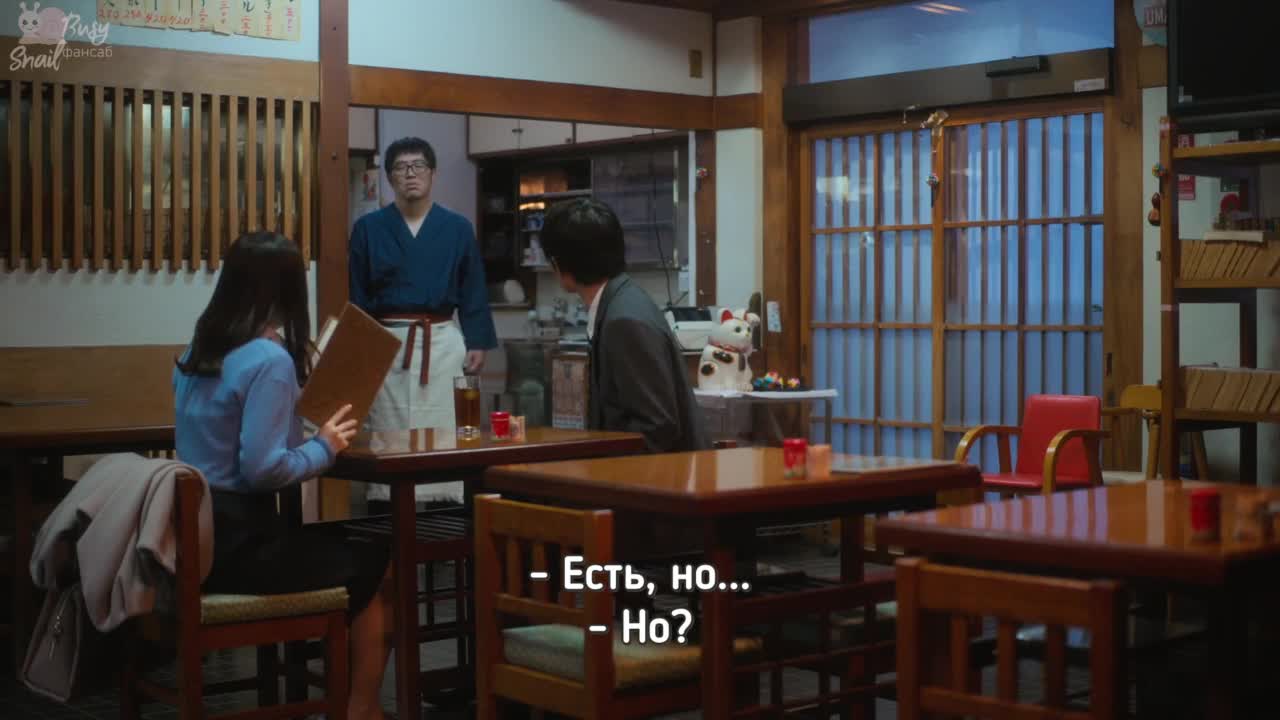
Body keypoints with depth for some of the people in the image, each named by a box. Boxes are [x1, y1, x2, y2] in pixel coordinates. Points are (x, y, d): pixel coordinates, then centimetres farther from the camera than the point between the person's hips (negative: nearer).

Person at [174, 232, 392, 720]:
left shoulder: (197, 352, 9)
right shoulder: (270, 360, -17)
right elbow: (262, 468, -24)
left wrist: (305, 430, 15)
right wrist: (324, 447, -8)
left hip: (196, 530, 9)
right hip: (236, 539, -9)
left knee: (343, 543, 22)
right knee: (376, 566, 7)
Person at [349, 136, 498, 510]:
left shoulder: (457, 228, 6)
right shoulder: (369, 228, 5)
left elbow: (473, 292, 7)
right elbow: (356, 296, 6)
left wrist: (478, 343, -1)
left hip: (443, 343, 0)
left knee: (445, 430, 1)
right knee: (387, 431, 1)